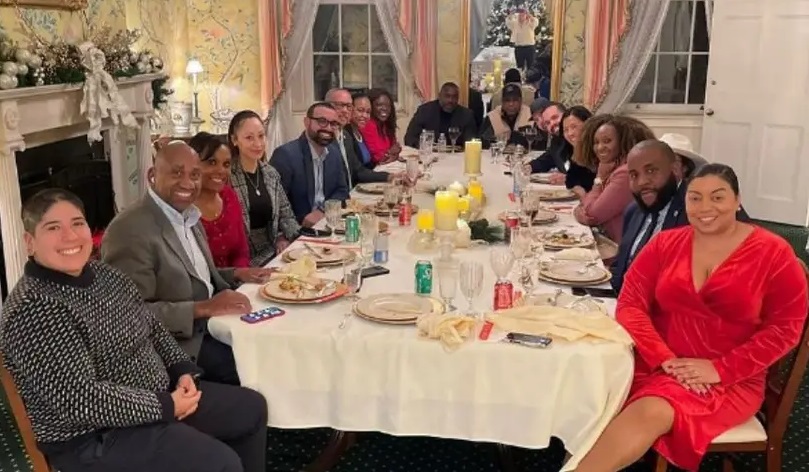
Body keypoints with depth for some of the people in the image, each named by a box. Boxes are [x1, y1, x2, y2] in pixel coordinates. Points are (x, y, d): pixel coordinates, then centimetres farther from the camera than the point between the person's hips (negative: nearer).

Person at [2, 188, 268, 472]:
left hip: (157, 397, 10)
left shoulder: (105, 275, 4)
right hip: (95, 437, -9)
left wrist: (184, 370, -2)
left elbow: (153, 328, 15)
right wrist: (166, 406, -21)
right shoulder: (33, 310, -24)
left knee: (252, 407, 16)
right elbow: (80, 400, -29)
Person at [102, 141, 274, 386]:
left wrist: (236, 275, 3)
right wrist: (202, 308, -27)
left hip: (212, 323, 9)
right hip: (179, 344, -9)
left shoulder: (188, 216, 9)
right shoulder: (130, 230, -19)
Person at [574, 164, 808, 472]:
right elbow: (630, 305, 2)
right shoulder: (665, 243, 7)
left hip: (730, 382, -2)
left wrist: (719, 369, -13)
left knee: (652, 412, -32)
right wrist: (666, 359, -13)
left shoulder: (773, 253, -1)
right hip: (659, 367, 3)